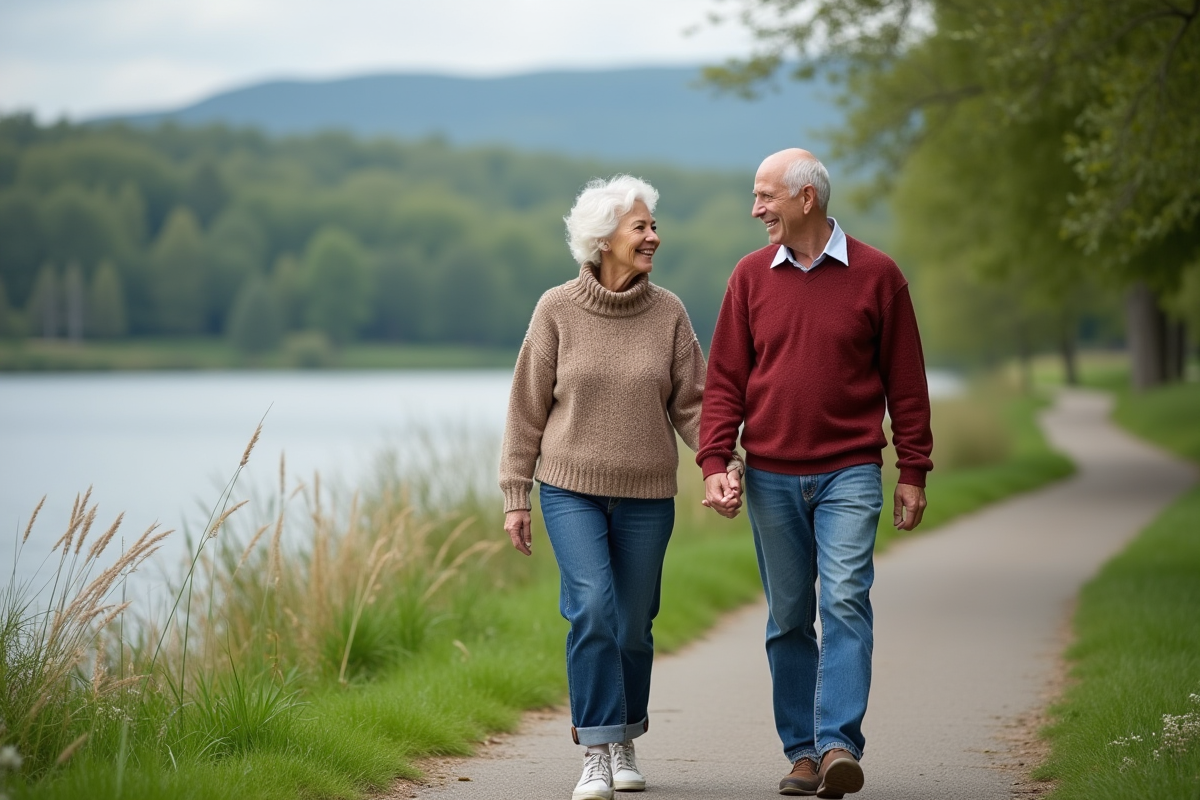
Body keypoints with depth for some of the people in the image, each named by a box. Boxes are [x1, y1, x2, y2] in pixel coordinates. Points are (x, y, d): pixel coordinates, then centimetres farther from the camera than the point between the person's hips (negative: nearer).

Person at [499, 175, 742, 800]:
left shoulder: (667, 313, 0)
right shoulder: (557, 310, -4)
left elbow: (690, 403, 3)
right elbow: (527, 408, 1)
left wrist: (724, 466, -12)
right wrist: (516, 497, 0)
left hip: (647, 496, 2)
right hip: (572, 489, -2)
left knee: (633, 626, 6)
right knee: (592, 607, -18)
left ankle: (625, 741, 29)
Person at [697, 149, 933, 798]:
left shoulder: (876, 275, 0)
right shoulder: (751, 276, 6)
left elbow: (905, 381, 3)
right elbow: (725, 378, 7)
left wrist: (913, 474, 2)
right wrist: (714, 462, -5)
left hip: (849, 473, -3)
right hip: (771, 477, 3)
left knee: (845, 601, -15)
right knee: (788, 618, 6)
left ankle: (840, 745, -17)